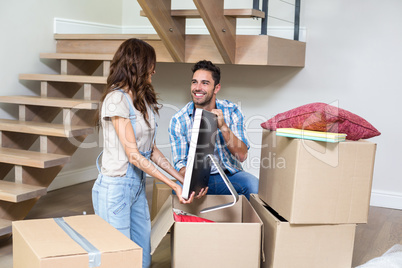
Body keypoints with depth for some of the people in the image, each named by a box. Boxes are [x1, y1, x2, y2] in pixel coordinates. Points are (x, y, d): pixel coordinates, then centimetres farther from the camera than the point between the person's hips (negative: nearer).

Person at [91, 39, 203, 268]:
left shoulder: (144, 99, 10)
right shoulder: (116, 99, -16)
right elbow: (134, 155, -19)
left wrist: (181, 178, 5)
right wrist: (174, 186, -18)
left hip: (138, 185, 8)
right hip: (115, 187, -8)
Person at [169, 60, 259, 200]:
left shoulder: (231, 111, -6)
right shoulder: (178, 120, -7)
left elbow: (242, 155, -11)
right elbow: (180, 163, -6)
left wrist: (223, 126, -25)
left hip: (229, 175, 1)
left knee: (255, 185, -29)